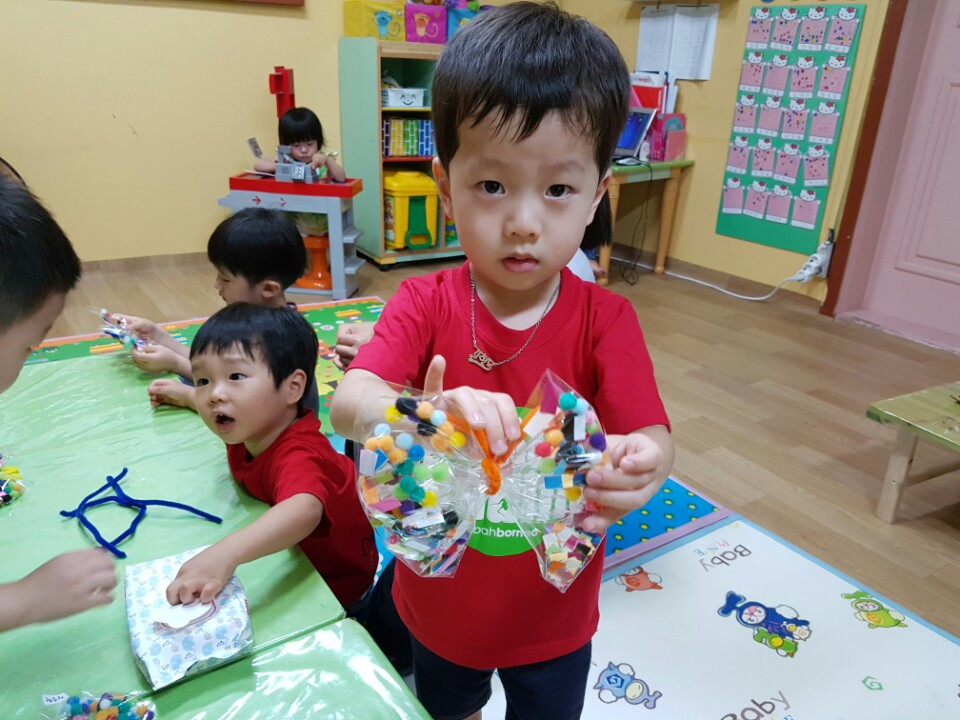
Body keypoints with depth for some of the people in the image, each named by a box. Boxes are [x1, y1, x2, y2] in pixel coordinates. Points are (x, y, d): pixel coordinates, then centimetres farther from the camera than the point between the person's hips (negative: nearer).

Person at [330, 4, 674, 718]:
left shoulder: (606, 320, -19)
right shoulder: (424, 304, -18)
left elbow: (653, 438, -25)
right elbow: (348, 402, -32)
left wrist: (638, 466, -49)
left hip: (553, 618, -1)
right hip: (438, 600, 2)